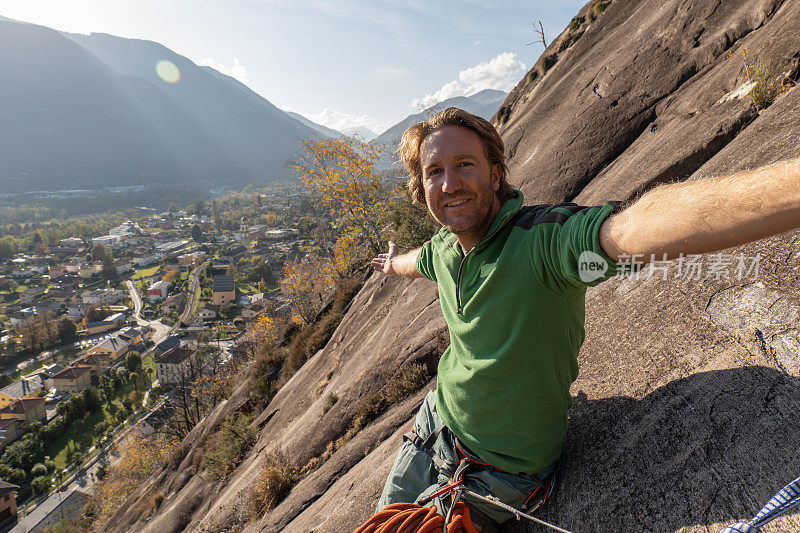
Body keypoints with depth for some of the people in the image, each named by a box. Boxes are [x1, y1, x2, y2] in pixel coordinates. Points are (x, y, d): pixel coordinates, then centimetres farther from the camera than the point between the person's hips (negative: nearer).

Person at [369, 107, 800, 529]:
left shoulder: (542, 236, -31)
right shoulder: (443, 248, -8)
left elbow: (635, 227, -52)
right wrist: (393, 263, 39)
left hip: (500, 475, -6)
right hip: (436, 425, 6)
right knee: (387, 519, 26)